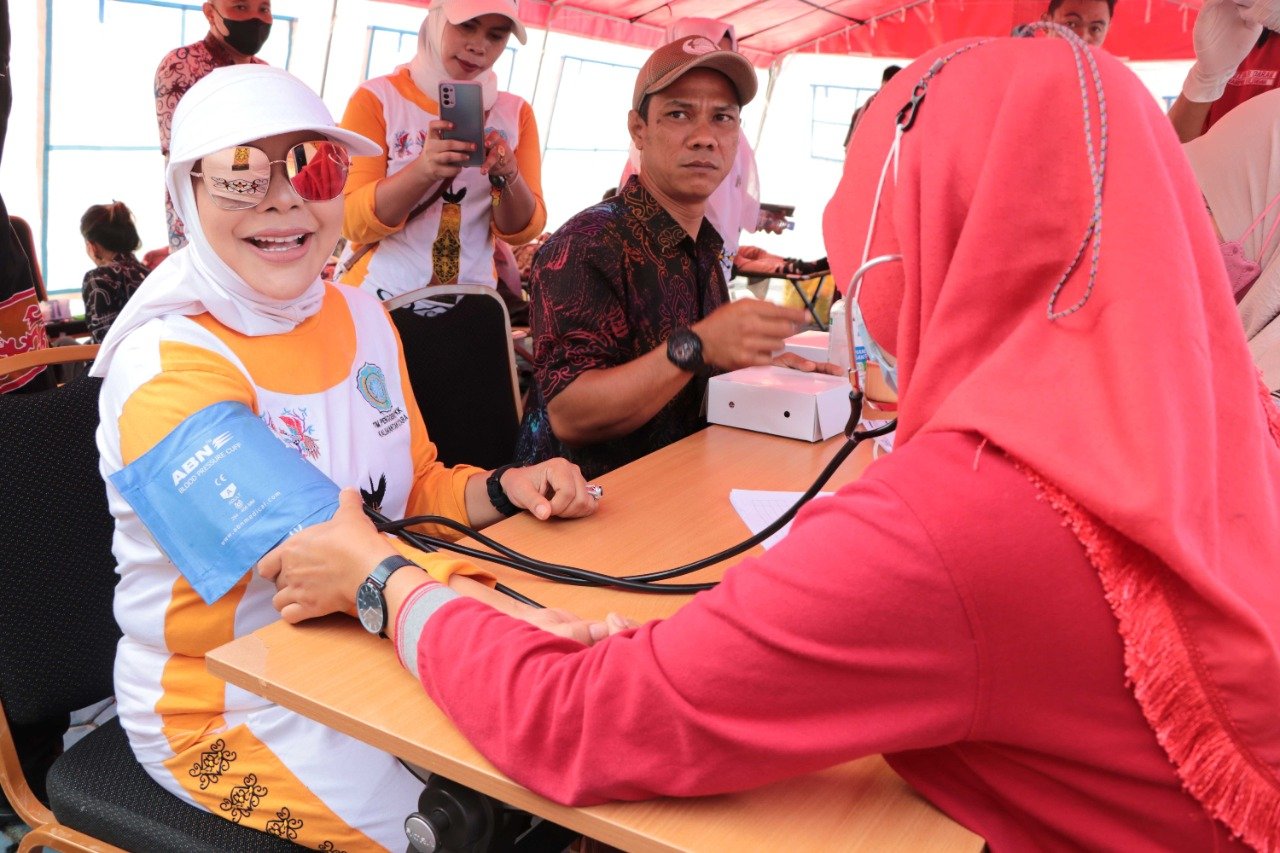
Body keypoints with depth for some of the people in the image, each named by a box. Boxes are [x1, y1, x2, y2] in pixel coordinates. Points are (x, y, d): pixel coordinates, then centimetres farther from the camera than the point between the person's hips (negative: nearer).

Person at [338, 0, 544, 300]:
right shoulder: (378, 97, -8)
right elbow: (352, 222, -14)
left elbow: (522, 232, -3)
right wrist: (424, 169, -28)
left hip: (470, 300, 2)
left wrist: (507, 175, -22)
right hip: (380, 295, -2)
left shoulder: (516, 112, 0)